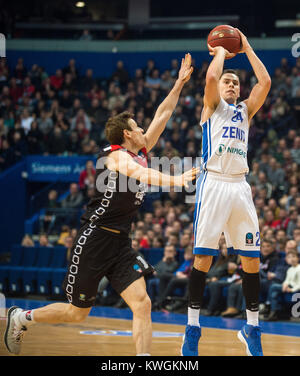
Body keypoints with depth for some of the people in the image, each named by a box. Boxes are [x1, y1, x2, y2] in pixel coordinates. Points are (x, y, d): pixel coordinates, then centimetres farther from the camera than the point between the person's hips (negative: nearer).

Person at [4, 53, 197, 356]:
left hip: (120, 243, 7)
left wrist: (180, 82, 12)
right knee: (77, 312, 6)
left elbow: (162, 115, 14)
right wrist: (174, 180, -50)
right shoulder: (116, 156, -13)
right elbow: (139, 174, -35)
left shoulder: (140, 153, 11)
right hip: (95, 239, -7)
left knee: (142, 303, -11)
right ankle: (21, 318, 28)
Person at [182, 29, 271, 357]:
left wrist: (246, 48, 12)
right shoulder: (213, 106, 10)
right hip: (214, 183, -4)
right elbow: (211, 77, -10)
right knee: (203, 257, -6)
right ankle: (192, 328, -1)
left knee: (251, 259, 2)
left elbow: (265, 82, 6)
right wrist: (221, 51, 7)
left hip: (240, 186, 4)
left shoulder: (245, 110, 20)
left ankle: (252, 328, 12)